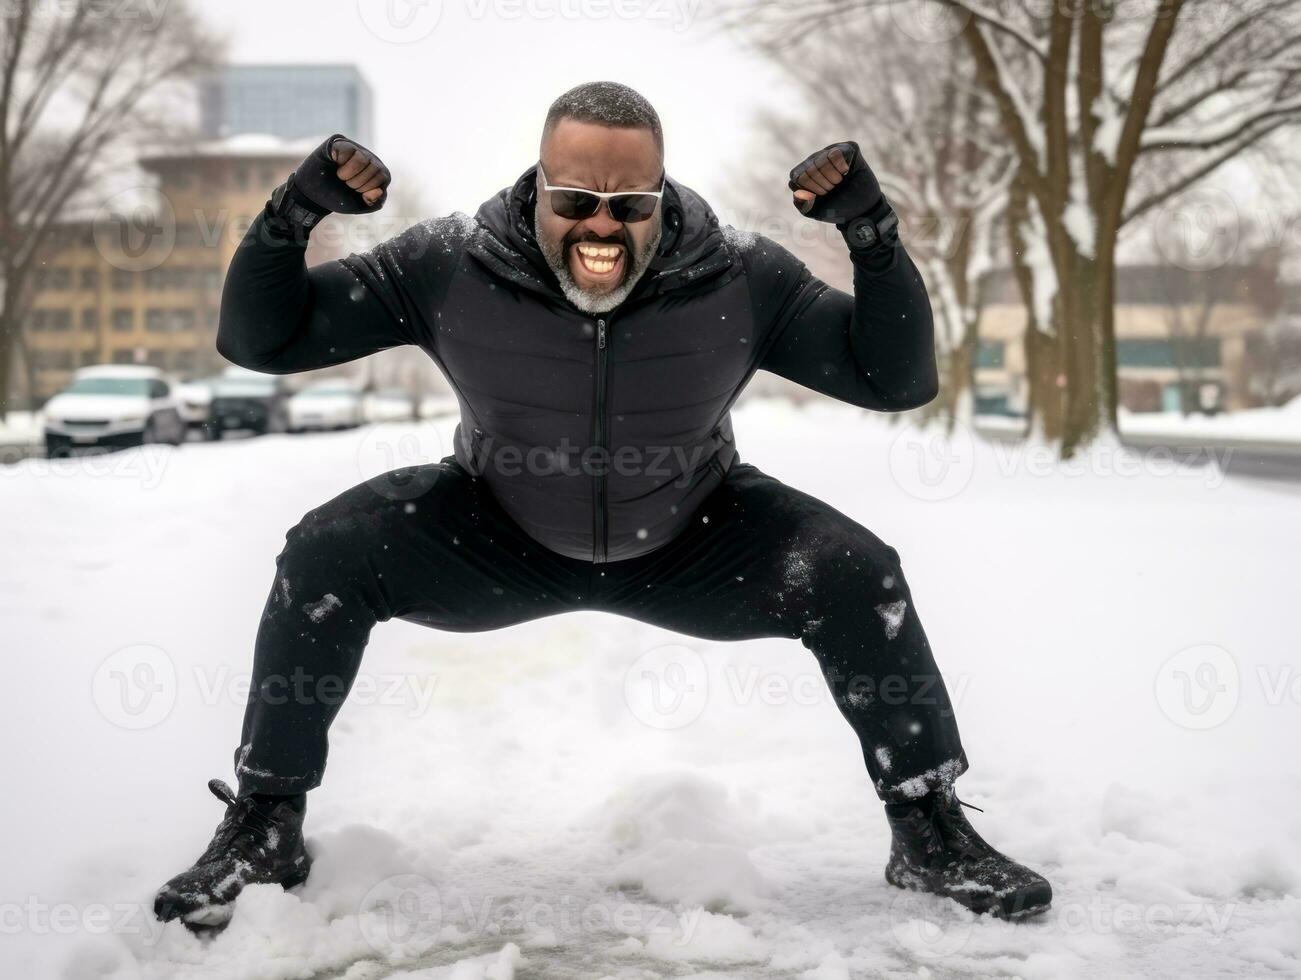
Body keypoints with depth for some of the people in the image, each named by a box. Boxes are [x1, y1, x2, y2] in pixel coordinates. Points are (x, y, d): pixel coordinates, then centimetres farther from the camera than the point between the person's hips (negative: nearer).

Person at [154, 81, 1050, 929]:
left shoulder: (742, 277, -24)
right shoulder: (448, 266, -24)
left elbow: (900, 380, -19)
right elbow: (259, 340, -16)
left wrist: (874, 235, -33)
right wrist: (290, 215, -34)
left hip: (693, 541, 0)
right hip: (497, 539, 0)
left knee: (857, 574, -21)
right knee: (325, 556, -22)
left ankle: (930, 829, 3)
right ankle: (264, 825, 1)